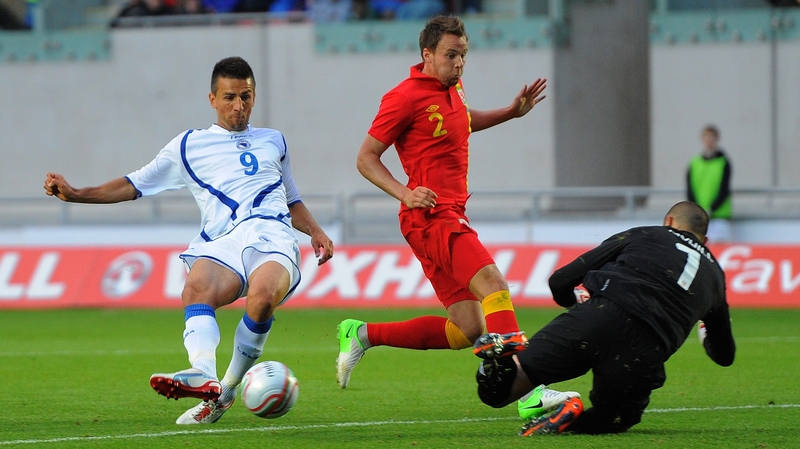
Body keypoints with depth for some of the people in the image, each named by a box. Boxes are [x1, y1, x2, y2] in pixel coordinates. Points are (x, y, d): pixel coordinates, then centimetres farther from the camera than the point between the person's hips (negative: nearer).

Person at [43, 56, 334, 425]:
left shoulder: (274, 141, 31)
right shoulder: (189, 145, 25)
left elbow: (292, 202, 38)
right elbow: (135, 184, 27)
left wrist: (315, 231, 19)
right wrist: (75, 194, 17)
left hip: (272, 235, 0)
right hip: (221, 242, 0)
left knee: (263, 295, -36)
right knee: (197, 288, -37)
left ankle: (228, 388, -24)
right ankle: (204, 377, -59)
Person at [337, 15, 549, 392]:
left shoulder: (452, 88, 16)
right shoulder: (406, 97, -10)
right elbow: (366, 158, -7)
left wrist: (511, 112, 28)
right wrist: (405, 193, -22)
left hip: (451, 217, 9)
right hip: (429, 216, -9)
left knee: (467, 330, 5)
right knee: (494, 286, -29)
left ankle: (363, 335, 14)